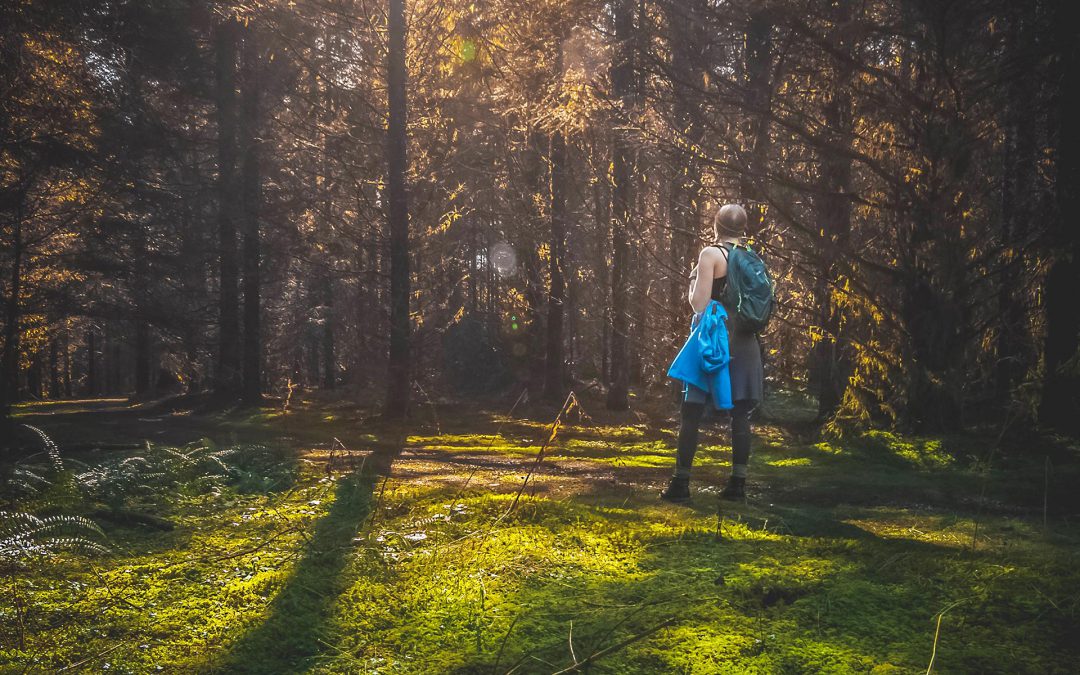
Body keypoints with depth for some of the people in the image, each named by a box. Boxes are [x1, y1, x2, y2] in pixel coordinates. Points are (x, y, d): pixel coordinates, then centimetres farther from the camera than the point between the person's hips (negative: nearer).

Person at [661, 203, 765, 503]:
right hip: (745, 342, 6)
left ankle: (681, 483, -1)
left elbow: (700, 302, -13)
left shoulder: (711, 254, -8)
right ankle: (738, 483, 6)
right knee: (740, 412, 5)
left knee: (691, 411, 0)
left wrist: (691, 292, 6)